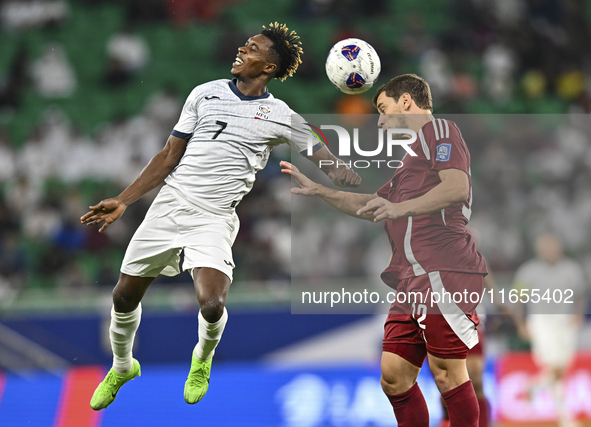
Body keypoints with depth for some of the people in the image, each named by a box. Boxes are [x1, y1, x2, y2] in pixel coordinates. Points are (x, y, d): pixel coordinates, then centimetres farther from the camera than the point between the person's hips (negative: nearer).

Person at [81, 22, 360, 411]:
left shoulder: (280, 117, 1)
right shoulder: (206, 94, 6)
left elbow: (327, 159, 3)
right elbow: (170, 157, 10)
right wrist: (124, 201, 5)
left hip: (214, 218, -2)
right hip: (169, 204, 2)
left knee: (212, 306, -23)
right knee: (124, 295, 5)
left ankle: (203, 360, 13)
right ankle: (122, 367, 35)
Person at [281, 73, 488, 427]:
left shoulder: (438, 129, 3)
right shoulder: (414, 152, 32)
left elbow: (457, 186, -15)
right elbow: (372, 207, 43)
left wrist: (399, 208, -24)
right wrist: (317, 190, 37)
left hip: (445, 271, -10)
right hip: (414, 279, 10)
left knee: (447, 371, -13)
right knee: (394, 376, 3)